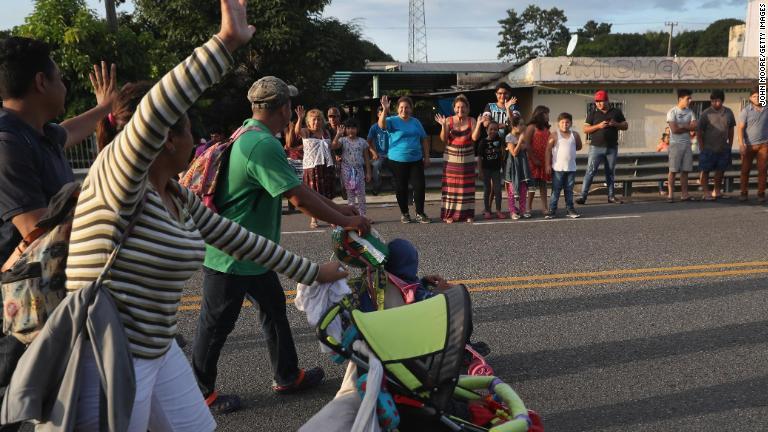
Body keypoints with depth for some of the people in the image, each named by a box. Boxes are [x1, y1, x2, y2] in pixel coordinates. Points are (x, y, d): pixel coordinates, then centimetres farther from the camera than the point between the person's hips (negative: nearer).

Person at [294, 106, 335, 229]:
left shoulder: (326, 132, 12)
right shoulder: (306, 132, -2)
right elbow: (297, 131, -25)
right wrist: (300, 118, -41)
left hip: (327, 166, 4)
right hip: (311, 166, -4)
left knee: (328, 194, 6)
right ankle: (313, 219, 6)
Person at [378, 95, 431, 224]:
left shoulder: (415, 122, 10)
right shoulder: (392, 120, -2)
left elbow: (424, 139, 14)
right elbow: (382, 125, -23)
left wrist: (426, 157, 10)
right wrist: (385, 110, -36)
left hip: (416, 160, 3)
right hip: (397, 160, -3)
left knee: (419, 186, -1)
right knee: (401, 188, 6)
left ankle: (420, 213, 10)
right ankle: (404, 213, 20)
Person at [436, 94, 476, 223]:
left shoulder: (471, 121, 1)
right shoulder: (449, 120, -1)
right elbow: (443, 139, -7)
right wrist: (443, 126, -20)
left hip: (467, 158, 1)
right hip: (451, 158, -1)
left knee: (467, 186, 3)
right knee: (451, 185, 1)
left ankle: (467, 214, 11)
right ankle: (449, 214, 6)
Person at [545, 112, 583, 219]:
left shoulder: (574, 135, 4)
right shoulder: (555, 135, -5)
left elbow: (579, 146, 20)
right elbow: (548, 150, -7)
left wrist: (570, 149, 6)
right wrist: (548, 165, -11)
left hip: (571, 168, 3)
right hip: (557, 168, -3)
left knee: (569, 190, 11)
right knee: (556, 190, 1)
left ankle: (569, 209, 19)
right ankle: (552, 210, 5)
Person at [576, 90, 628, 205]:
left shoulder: (616, 112, 8)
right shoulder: (593, 114, 5)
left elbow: (625, 126, 10)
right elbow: (585, 130, 0)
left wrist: (615, 124, -10)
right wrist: (598, 126, -15)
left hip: (612, 148, 2)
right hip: (596, 147, -2)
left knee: (610, 172, 9)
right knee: (590, 171, -8)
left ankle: (611, 196, 16)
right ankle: (583, 196, -10)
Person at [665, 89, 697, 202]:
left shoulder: (690, 112, 11)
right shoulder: (672, 112, -6)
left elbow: (695, 126, -1)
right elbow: (674, 129, -15)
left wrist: (681, 126, -11)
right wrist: (688, 127, -3)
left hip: (687, 144, 5)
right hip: (675, 144, -5)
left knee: (685, 170, 4)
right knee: (673, 170, -5)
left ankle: (684, 194, 8)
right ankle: (670, 194, -1)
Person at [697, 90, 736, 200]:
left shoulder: (728, 112, 4)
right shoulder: (706, 114, -8)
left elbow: (731, 130, 12)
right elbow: (700, 132, -6)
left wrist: (730, 145, 9)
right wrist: (702, 148, -9)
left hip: (723, 149, 4)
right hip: (708, 149, -4)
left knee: (720, 170, 12)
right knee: (705, 171, 0)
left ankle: (717, 190, 25)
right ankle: (706, 192, 7)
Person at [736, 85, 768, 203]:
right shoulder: (745, 111, -3)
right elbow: (740, 128, -8)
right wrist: (741, 144, -18)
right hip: (749, 145, -1)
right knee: (745, 170, 2)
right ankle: (744, 192, 12)